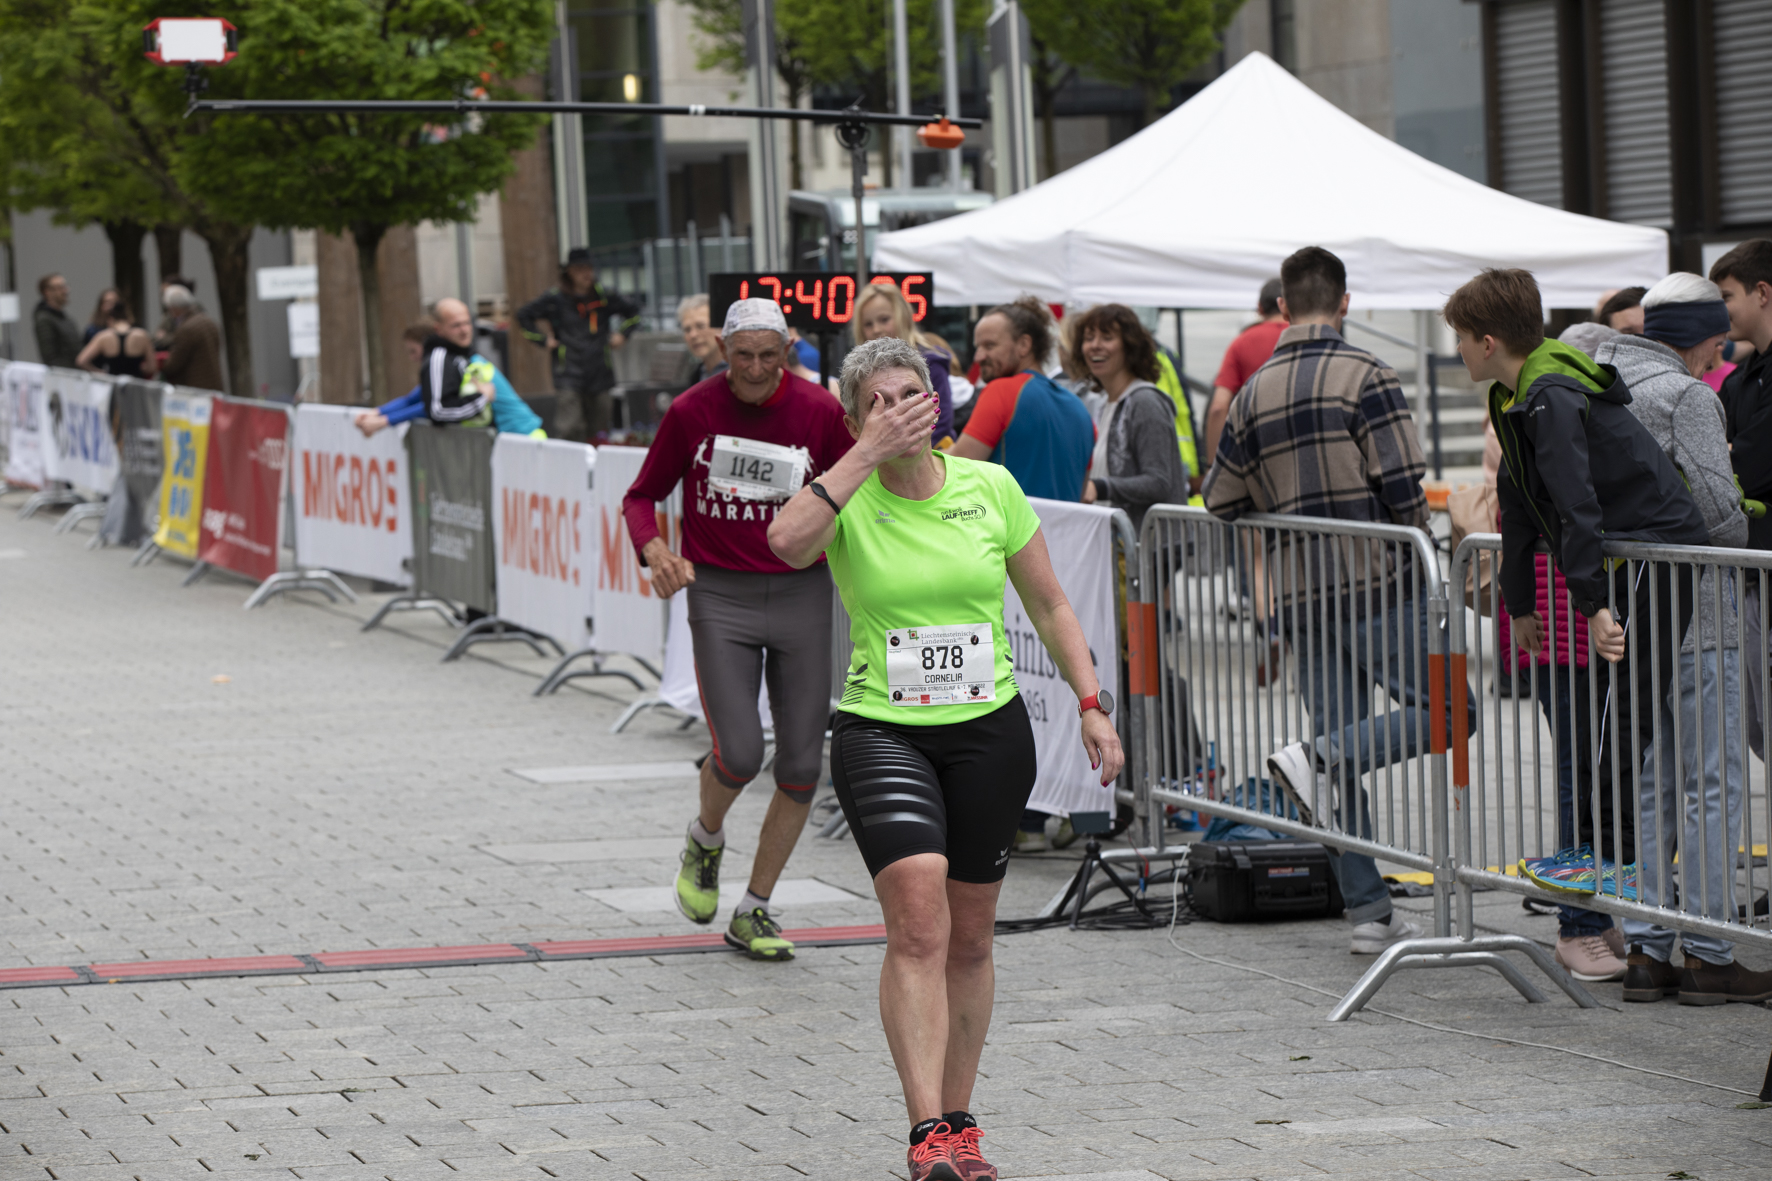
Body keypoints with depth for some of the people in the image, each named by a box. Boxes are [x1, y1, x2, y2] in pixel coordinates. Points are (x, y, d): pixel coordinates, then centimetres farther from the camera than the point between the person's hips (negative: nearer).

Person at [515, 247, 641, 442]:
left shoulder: (604, 297, 7)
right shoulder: (556, 299, -2)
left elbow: (633, 311, 24)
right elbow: (524, 316, 7)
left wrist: (622, 334, 14)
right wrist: (543, 340, 2)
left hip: (599, 374, 3)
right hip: (570, 374, -3)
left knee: (599, 431, 5)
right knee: (572, 429, -14)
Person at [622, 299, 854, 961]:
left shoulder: (820, 413, -3)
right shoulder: (692, 412, -4)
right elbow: (643, 496, 7)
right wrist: (654, 551, -13)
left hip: (802, 590, 2)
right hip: (720, 595, -2)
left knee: (802, 767, 0)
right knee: (739, 753, -16)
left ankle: (753, 912, 16)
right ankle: (705, 841, 19)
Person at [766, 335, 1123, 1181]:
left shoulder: (991, 488, 2)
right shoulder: (847, 498, -4)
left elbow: (1050, 606, 11)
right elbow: (787, 541, -28)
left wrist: (1092, 705, 4)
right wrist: (869, 452, -24)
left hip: (990, 732, 3)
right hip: (881, 732, -3)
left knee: (969, 938, 10)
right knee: (918, 925, -19)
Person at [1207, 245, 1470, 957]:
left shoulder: (1253, 396, 10)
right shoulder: (1364, 376, -7)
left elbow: (1221, 505, 14)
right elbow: (1404, 485, -12)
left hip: (1303, 597, 6)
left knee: (1341, 742, 9)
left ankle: (1369, 915, 6)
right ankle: (1320, 759, -19)